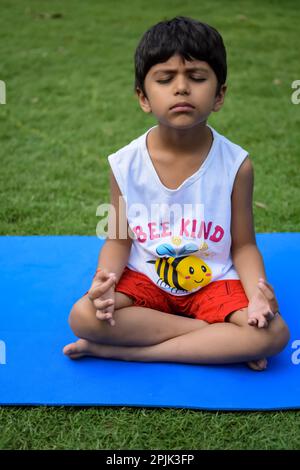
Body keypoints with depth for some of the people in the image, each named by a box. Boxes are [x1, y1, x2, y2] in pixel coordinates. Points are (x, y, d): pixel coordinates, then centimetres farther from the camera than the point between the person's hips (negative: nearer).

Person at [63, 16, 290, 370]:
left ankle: (127, 351, -19)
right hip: (145, 278, 1)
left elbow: (243, 245, -4)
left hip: (213, 281, 0)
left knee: (274, 334, -25)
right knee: (82, 316, -26)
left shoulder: (236, 164, -12)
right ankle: (222, 342, -16)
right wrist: (105, 279, -24)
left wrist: (257, 291, -25)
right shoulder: (125, 164, -11)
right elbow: (119, 239, -3)